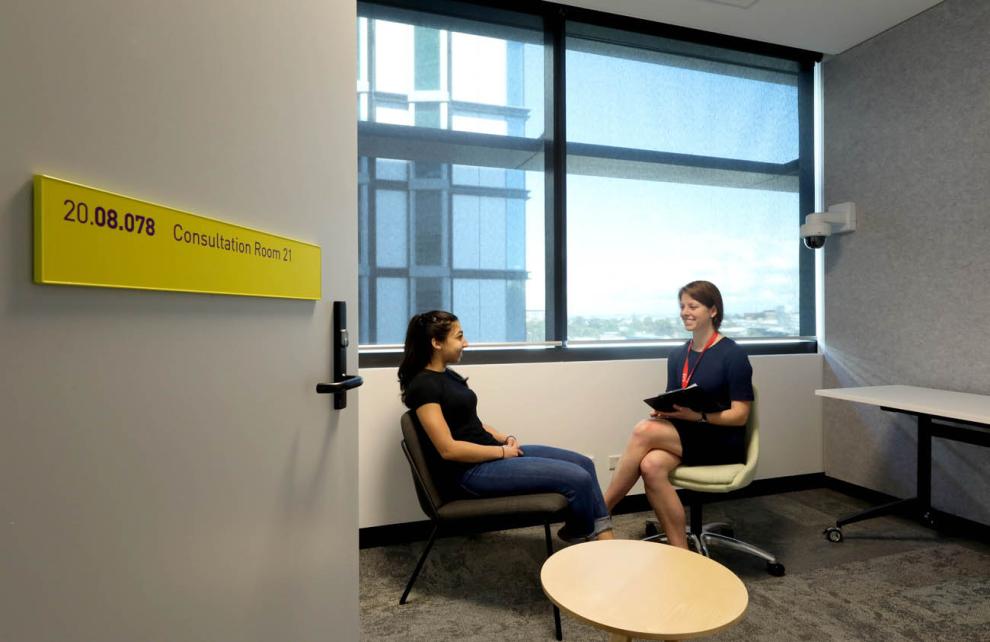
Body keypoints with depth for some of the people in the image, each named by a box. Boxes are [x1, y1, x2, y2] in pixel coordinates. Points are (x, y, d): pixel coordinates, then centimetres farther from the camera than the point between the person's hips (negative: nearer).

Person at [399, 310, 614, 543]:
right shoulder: (424, 386, -16)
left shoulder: (448, 375, 14)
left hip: (493, 453, 10)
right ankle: (581, 534, 15)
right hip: (474, 470, -10)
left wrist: (505, 439, 3)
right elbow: (448, 449, -20)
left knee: (583, 463, 2)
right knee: (578, 479, -14)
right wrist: (502, 451, -12)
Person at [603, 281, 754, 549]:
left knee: (644, 431, -28)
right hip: (684, 437, 5)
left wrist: (698, 416, -24)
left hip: (721, 442, -5)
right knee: (651, 466, -30)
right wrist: (663, 409, -8)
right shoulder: (678, 356, 11)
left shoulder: (733, 355, -6)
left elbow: (740, 415, -8)